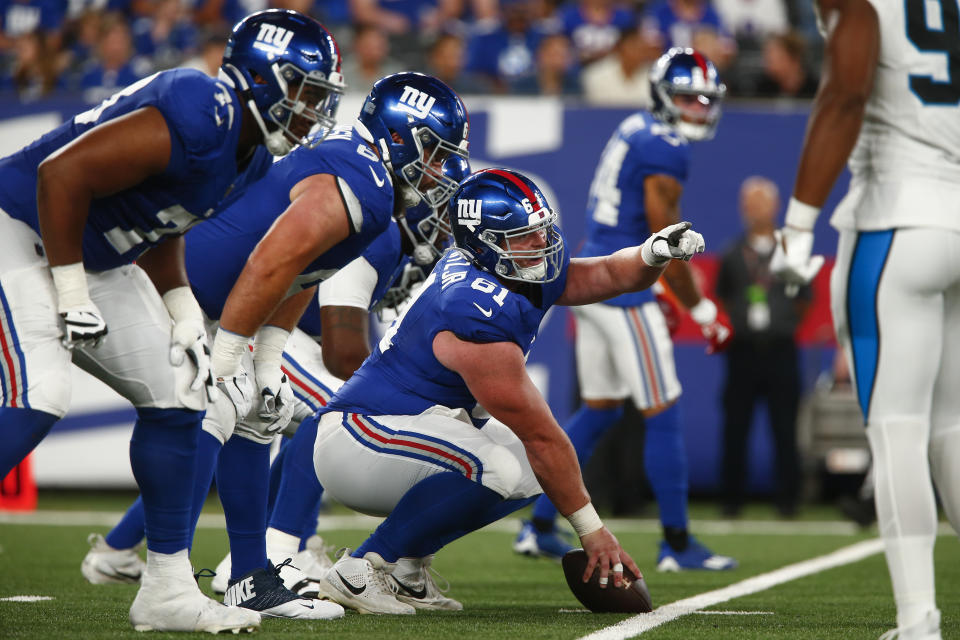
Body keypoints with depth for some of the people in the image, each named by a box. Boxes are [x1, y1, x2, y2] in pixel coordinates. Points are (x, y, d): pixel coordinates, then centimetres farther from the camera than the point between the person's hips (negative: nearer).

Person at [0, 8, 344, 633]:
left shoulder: (249, 150, 4)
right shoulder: (199, 121, -27)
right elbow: (62, 174, -29)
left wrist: (183, 314, 4)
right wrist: (71, 296, -23)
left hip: (94, 260, 10)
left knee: (177, 397, 5)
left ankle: (167, 587, 10)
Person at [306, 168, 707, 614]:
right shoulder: (478, 317, -25)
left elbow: (608, 275, 14)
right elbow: (541, 436, -20)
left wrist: (655, 253, -10)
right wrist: (592, 531, -13)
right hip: (354, 441, -11)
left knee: (532, 469, 12)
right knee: (496, 469, -30)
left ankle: (405, 566, 9)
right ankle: (364, 569, -17)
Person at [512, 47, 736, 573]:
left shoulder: (635, 131, 14)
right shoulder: (665, 152, -15)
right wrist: (703, 312, -3)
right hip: (623, 288, -10)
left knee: (600, 408, 18)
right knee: (663, 415, -2)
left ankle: (539, 527, 19)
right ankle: (676, 543, 3)